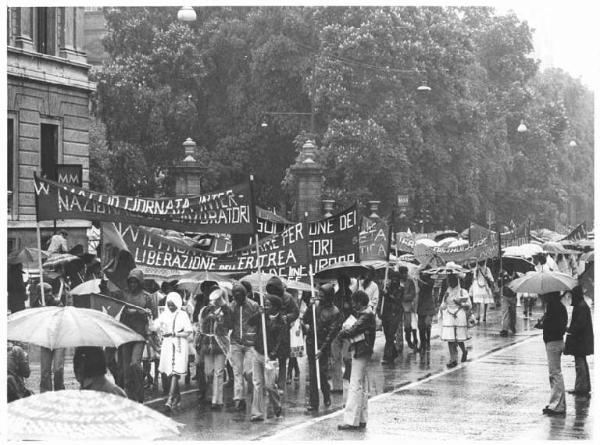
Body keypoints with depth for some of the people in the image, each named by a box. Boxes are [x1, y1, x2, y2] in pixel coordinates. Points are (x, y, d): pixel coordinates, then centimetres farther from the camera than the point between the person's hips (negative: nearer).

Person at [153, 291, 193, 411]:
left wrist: (174, 333, -13)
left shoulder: (182, 315, -1)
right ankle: (177, 395, 27)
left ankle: (170, 399, -19)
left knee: (175, 373, -12)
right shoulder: (165, 314, 11)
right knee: (170, 372, 9)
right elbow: (154, 326, 3)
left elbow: (188, 332, -4)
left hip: (179, 346, -5)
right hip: (167, 345, 5)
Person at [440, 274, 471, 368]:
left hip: (460, 318, -3)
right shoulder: (447, 292, 13)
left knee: (459, 339, -1)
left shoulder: (463, 292, 2)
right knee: (450, 339, -5)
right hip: (448, 318, 3)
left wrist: (460, 303, -15)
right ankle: (453, 359, -2)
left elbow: (469, 305, 0)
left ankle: (464, 351, 31)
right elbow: (443, 306, 17)